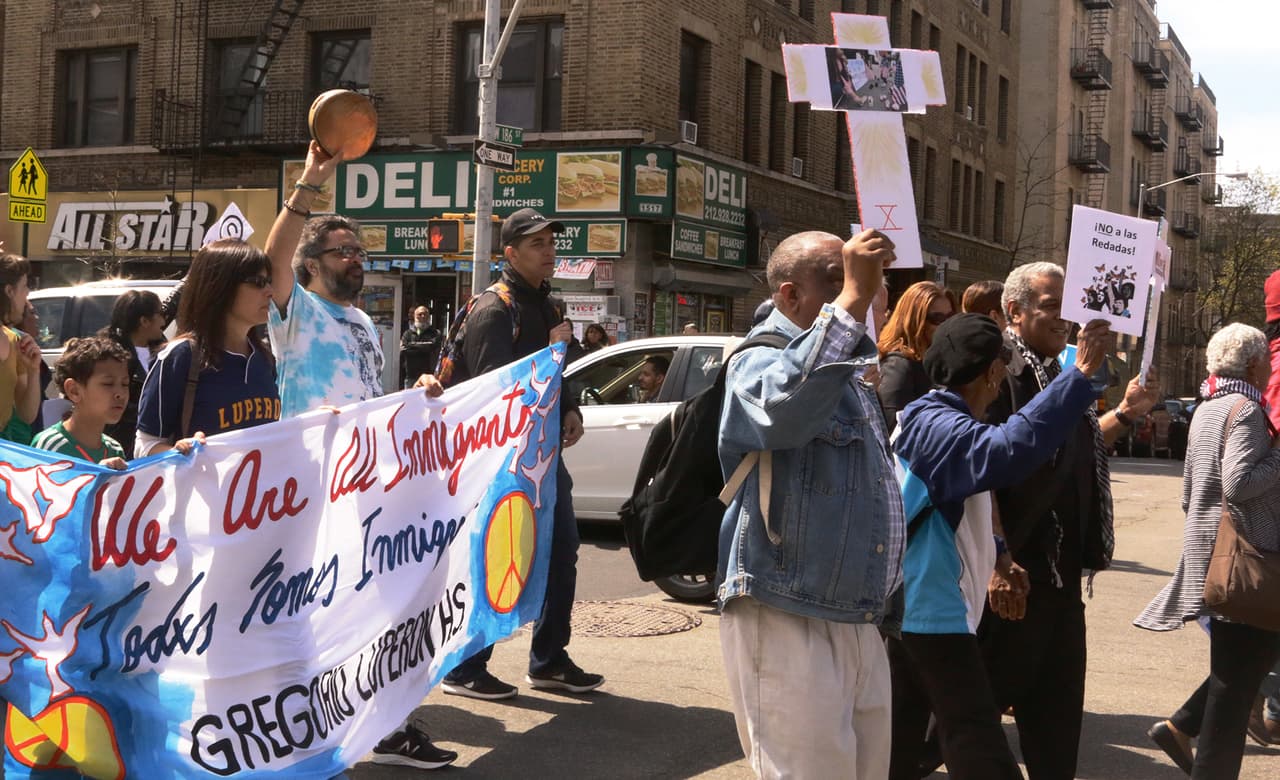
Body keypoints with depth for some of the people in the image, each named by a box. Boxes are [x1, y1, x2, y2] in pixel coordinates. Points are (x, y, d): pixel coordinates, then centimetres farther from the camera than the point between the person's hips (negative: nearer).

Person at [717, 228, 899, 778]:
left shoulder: (852, 378, 20)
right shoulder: (759, 363, -8)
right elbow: (785, 410, -35)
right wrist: (852, 300, -31)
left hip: (859, 627, 9)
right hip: (786, 628, -9)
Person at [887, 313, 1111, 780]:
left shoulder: (933, 421, 14)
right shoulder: (937, 426, -21)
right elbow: (1009, 449, -40)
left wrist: (996, 552, 17)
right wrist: (1080, 374, -39)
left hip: (914, 600, 11)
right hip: (931, 604, -11)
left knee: (903, 729, 15)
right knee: (974, 733, -9)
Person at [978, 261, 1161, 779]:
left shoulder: (1059, 373, 14)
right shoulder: (999, 371, -15)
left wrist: (1125, 413, 12)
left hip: (1061, 572, 9)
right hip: (1013, 573, -9)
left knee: (1058, 706, 16)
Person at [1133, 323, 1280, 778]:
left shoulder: (1207, 408, 13)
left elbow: (1188, 490, 18)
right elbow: (1237, 483, -25)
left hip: (1208, 546, 9)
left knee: (1240, 659, 19)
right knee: (1237, 674, -1)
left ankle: (1181, 727, 14)